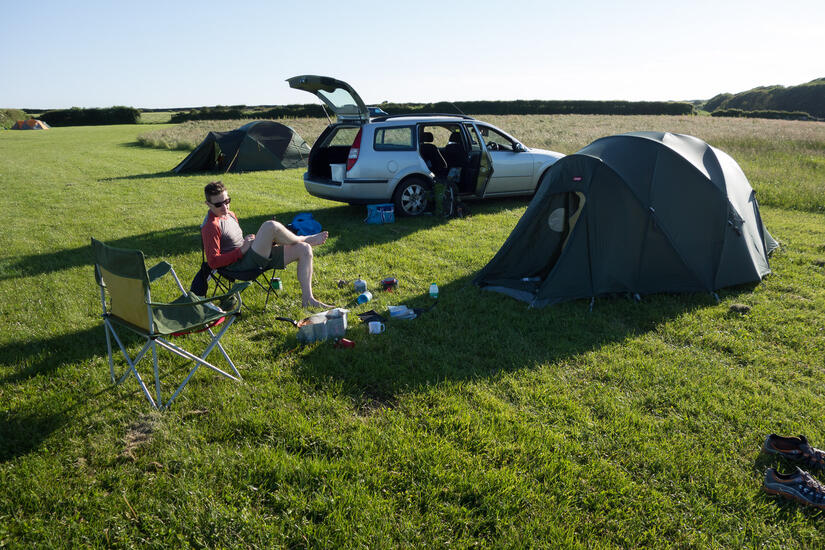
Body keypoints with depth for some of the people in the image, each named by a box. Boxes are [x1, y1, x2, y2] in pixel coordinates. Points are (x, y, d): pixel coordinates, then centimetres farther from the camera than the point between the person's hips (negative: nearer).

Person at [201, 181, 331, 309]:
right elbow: (213, 262, -17)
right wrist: (242, 250, -18)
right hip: (240, 266, -10)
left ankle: (307, 299, -3)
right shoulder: (210, 227, -11)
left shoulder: (230, 215, 18)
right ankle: (305, 239, 1)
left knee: (304, 249, -1)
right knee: (271, 226, -30)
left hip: (257, 257, 10)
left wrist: (249, 240, 7)